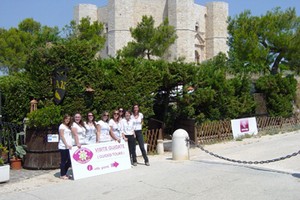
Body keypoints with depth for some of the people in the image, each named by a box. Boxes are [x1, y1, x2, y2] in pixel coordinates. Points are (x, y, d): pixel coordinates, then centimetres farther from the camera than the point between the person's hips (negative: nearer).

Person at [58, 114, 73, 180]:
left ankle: (64, 173, 19)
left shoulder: (68, 127, 20)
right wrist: (66, 144, -17)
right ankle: (62, 175, 6)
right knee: (63, 161, -2)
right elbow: (62, 136, -11)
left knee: (69, 161, 6)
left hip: (69, 146, 8)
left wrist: (70, 144, 8)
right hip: (63, 147, -8)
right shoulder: (62, 126, -4)